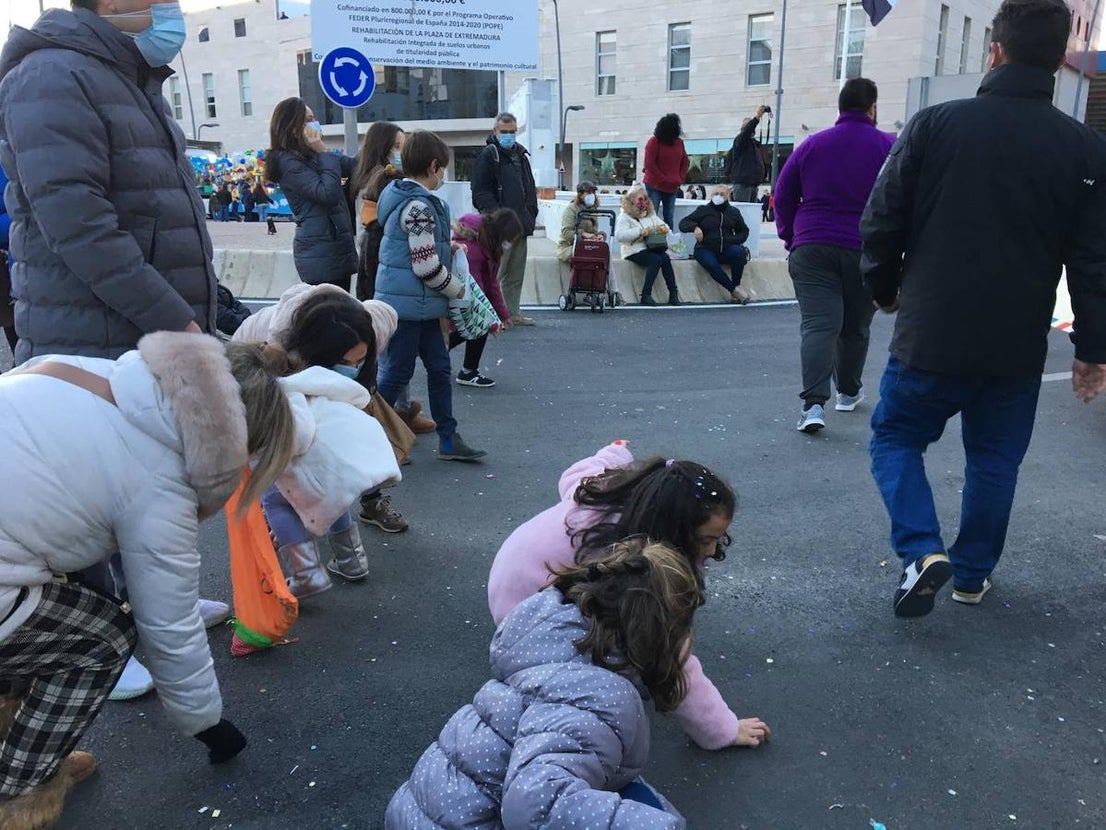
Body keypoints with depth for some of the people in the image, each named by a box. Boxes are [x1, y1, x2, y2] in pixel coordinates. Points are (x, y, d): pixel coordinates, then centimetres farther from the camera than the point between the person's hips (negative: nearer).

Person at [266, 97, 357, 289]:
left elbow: (352, 165, 19)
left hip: (338, 248, 9)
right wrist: (324, 154, -12)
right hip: (320, 252, -9)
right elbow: (327, 193, -19)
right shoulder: (288, 162, -10)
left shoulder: (312, 156, 16)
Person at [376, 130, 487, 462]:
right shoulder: (419, 206, -19)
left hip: (420, 304, 10)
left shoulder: (403, 196, 13)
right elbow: (426, 266, -22)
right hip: (408, 303, -10)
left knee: (439, 367, 13)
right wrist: (456, 289, -8)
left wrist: (448, 249, 17)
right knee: (397, 372, 1)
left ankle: (448, 439, 20)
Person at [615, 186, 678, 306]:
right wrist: (639, 232, -23)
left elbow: (663, 226, 27)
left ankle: (673, 294, -27)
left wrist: (663, 228, 1)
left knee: (665, 258, -26)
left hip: (653, 248, 6)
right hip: (635, 251, -5)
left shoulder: (651, 214, 22)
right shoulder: (624, 217, 0)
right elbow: (619, 235, -16)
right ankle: (646, 295, -30)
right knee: (657, 260, -31)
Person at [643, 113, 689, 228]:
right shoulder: (654, 141, -8)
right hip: (654, 186, -4)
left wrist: (680, 179, 2)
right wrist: (664, 180, -12)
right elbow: (649, 164, -10)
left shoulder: (679, 142, 6)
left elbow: (685, 162, 15)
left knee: (669, 219, 5)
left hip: (672, 188, 5)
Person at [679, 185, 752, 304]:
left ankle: (736, 285, -21)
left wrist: (734, 240, 1)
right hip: (705, 250, -2)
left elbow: (744, 231, 23)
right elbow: (683, 224, 4)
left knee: (739, 252, -31)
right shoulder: (703, 210, 10)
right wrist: (694, 227, -18)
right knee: (712, 264, -35)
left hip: (726, 250, 2)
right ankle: (735, 289, -26)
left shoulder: (734, 212, 17)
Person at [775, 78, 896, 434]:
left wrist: (792, 238, 14)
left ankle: (813, 403, -23)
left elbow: (783, 197, 8)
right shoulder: (889, 147, 1)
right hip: (866, 253, 0)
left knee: (818, 325, -7)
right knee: (855, 328, 16)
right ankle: (848, 392, 33)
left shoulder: (811, 145, 6)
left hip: (812, 250, 0)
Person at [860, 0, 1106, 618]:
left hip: (930, 336, -2)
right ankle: (973, 574, 30)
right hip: (1017, 351, 2)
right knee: (995, 461, 19)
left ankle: (922, 550, -1)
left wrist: (886, 289, 13)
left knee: (895, 436, 16)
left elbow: (882, 222, -4)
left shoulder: (934, 124, -7)